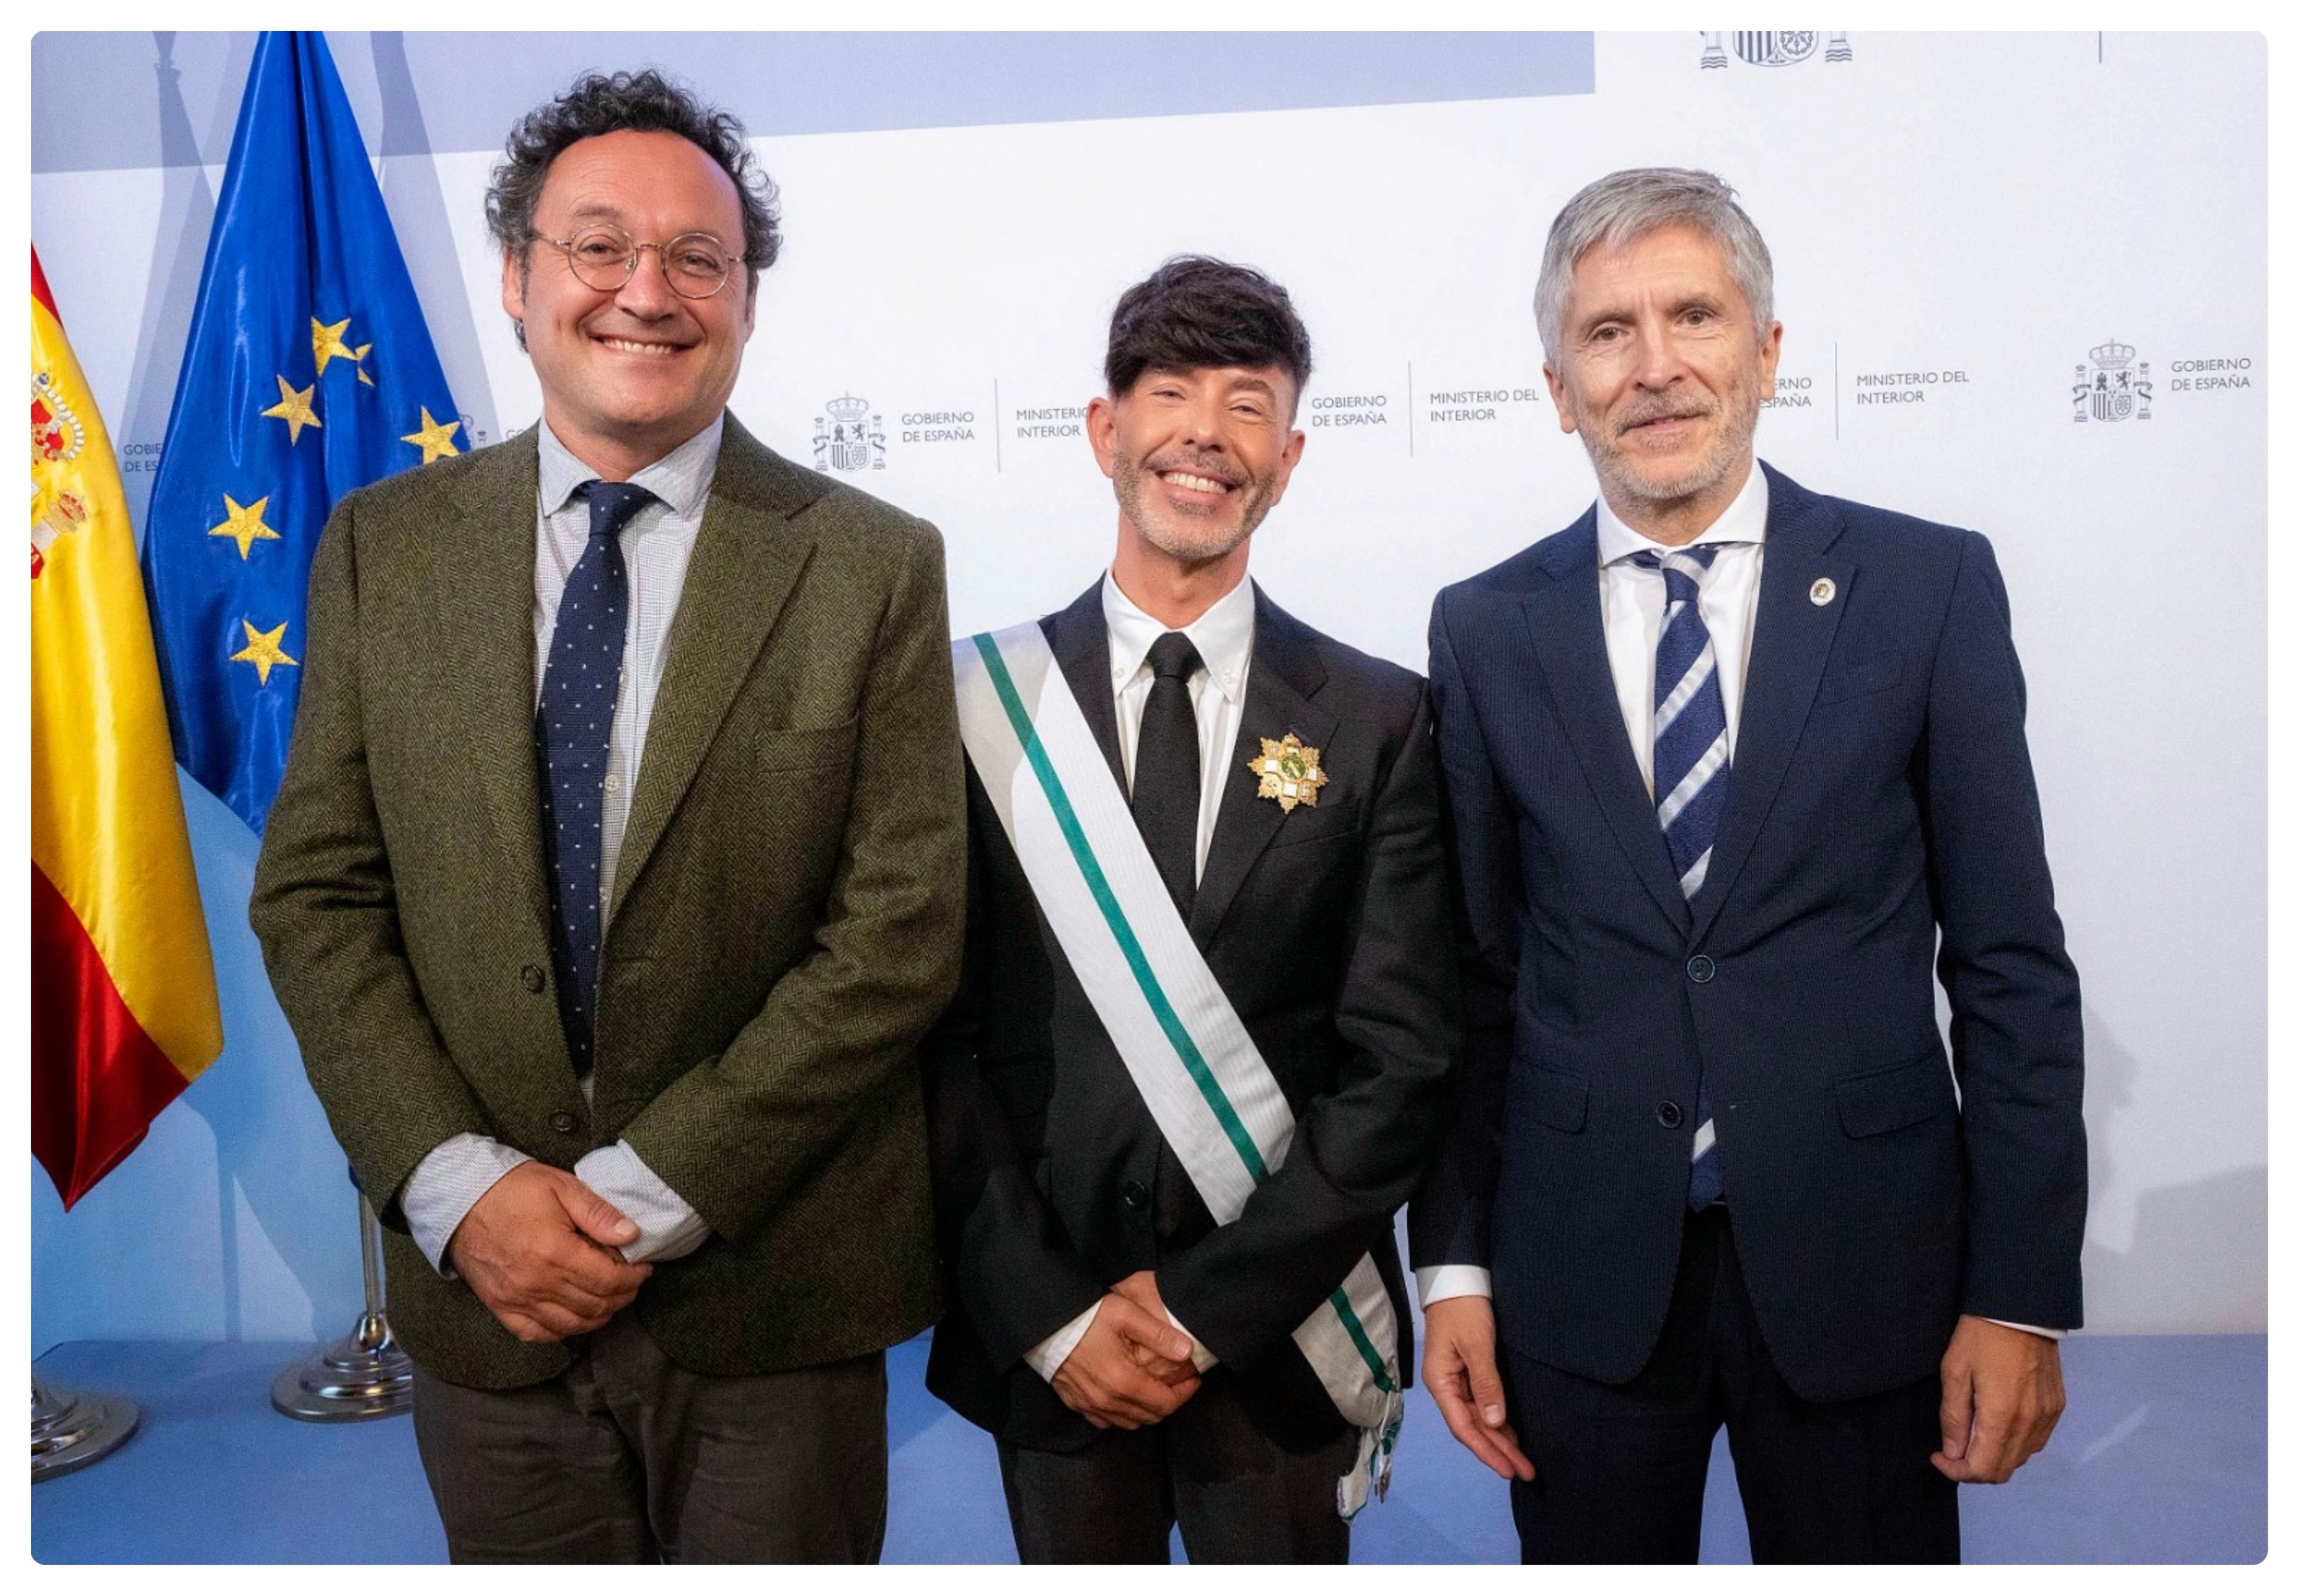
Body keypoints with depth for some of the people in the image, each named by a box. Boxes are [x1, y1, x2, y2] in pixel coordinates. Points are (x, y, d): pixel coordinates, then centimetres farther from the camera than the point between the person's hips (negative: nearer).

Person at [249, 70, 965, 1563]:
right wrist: (458, 1185, -10)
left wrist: (648, 1192, -13)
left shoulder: (874, 565, -7)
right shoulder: (382, 547, 2)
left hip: (773, 1295, -2)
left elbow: (902, 932, -11)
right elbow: (316, 894, 2)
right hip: (479, 1277, 3)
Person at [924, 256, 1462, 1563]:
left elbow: (1405, 1060, -7)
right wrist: (1050, 1313, -9)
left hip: (1283, 1340, 0)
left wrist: (1208, 1305, -11)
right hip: (1044, 1339, 1)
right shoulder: (981, 702, -3)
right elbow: (936, 1034, -4)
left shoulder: (1380, 719, -4)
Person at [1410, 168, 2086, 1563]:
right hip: (1580, 1281, 1)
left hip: (1862, 1273, 0)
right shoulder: (1484, 632, 0)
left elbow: (2010, 963, -2)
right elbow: (1474, 977, 2)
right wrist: (1454, 1264, 1)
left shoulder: (1932, 587, -3)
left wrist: (2023, 1293, -5)